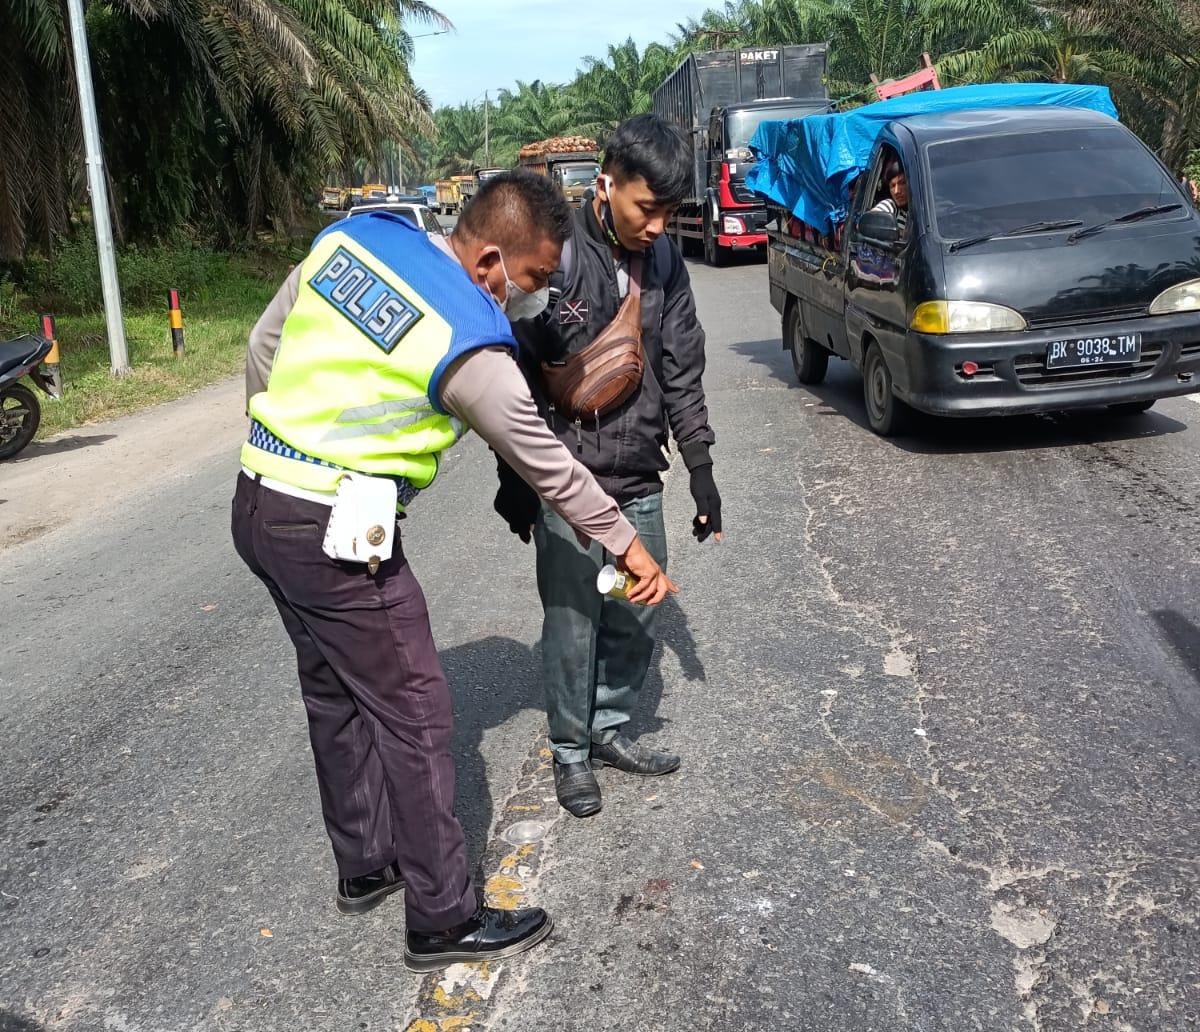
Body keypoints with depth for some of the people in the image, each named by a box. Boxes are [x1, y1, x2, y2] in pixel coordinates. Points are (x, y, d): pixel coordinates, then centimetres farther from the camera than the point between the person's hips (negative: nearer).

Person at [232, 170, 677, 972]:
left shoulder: (353, 237, 2)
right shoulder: (471, 351, -17)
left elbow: (263, 350, 11)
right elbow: (548, 467, -5)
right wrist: (627, 543, 9)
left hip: (257, 507, 9)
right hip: (334, 538, -8)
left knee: (336, 696, 21)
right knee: (415, 718, 4)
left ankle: (366, 867, 38)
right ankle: (444, 921, 17)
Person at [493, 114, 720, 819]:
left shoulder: (664, 261, 3)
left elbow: (682, 371, 10)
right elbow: (513, 371, -9)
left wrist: (700, 465, 8)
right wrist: (515, 479, -6)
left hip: (641, 483, 5)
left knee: (637, 621, 13)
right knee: (573, 626, 5)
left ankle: (610, 728, 34)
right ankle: (572, 749, 24)